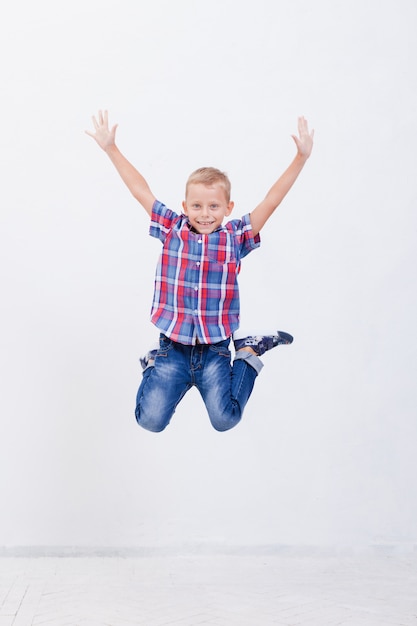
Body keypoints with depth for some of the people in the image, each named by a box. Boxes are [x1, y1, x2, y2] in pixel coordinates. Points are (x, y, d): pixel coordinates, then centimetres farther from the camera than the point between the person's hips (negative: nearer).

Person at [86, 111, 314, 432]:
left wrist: (301, 157, -14)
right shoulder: (172, 230, 0)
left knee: (225, 420, -6)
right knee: (150, 419, -4)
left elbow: (271, 201, -7)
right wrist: (111, 148, 1)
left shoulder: (235, 237, -2)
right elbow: (141, 191, 2)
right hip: (174, 347, 1)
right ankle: (155, 365, 26)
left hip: (215, 350, -1)